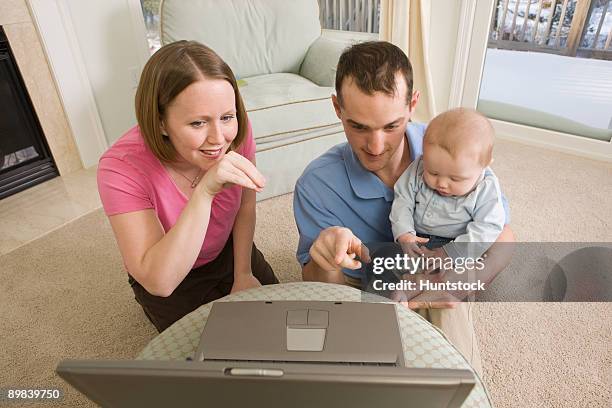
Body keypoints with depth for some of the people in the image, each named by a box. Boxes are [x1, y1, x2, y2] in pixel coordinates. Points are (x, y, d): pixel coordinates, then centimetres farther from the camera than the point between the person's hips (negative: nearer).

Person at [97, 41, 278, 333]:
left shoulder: (235, 132, -24)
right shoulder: (121, 169, -34)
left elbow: (245, 207, -6)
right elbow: (159, 281, -38)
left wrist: (243, 273, -7)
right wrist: (205, 191, -48)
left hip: (228, 251, 4)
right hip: (172, 284, -3)